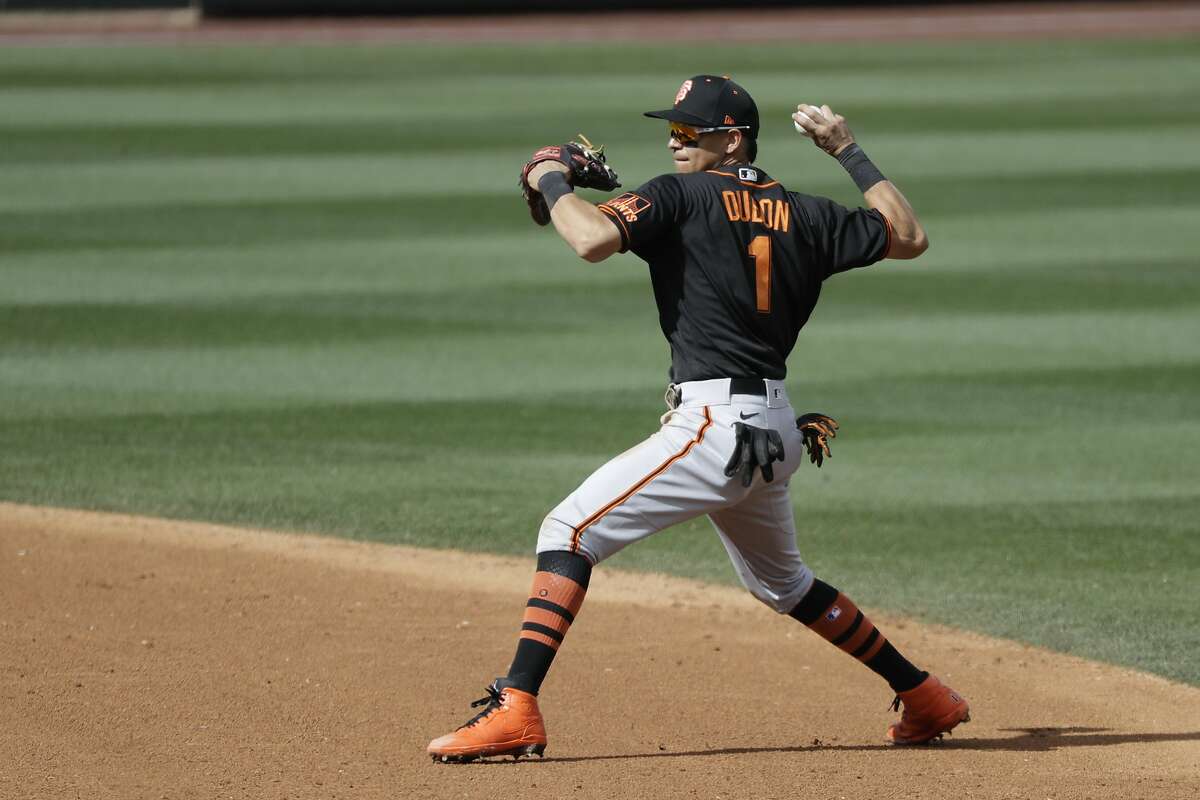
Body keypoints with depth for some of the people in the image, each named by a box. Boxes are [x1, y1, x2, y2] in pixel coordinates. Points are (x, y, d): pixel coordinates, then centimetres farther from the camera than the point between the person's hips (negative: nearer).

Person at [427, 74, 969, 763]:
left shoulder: (681, 197, -6)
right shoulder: (805, 215, 11)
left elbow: (592, 239, -21)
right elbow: (909, 237, 19)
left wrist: (551, 181, -1)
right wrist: (849, 152, 27)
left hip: (714, 424, -8)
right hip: (777, 432, 8)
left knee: (571, 530, -8)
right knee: (784, 583, 28)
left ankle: (516, 708, -21)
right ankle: (926, 699, 33)